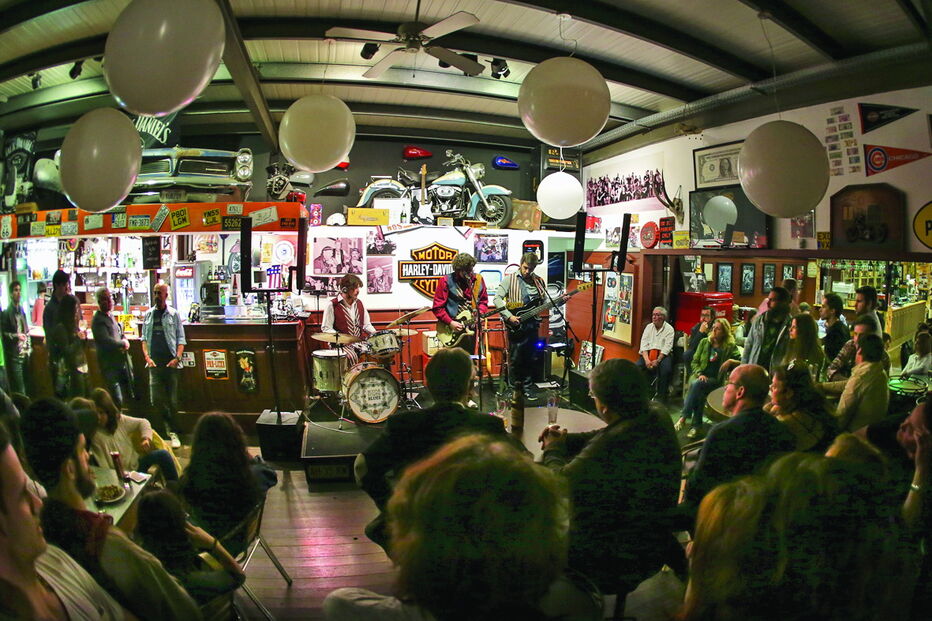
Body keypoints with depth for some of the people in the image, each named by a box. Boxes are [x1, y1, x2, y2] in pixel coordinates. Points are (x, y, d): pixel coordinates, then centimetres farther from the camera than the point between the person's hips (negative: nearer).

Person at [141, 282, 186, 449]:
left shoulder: (174, 314, 4)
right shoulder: (148, 314, 12)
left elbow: (181, 339, 2)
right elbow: (144, 338, 14)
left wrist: (177, 357, -11)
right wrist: (147, 357, -1)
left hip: (171, 363, -2)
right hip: (154, 364, 3)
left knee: (172, 401, 1)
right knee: (156, 400, -3)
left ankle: (173, 433, 10)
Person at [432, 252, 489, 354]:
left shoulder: (478, 280, 5)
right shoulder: (446, 281, -8)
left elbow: (484, 301, 14)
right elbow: (437, 307, -7)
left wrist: (479, 314, -5)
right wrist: (450, 322, -14)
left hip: (470, 329, 4)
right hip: (451, 330, -4)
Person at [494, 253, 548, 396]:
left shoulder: (539, 281, 11)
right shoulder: (510, 279, -1)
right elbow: (497, 299, -8)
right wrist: (509, 316, -17)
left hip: (532, 324, 4)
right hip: (515, 326, -4)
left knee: (530, 359, 8)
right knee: (515, 359, -3)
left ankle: (527, 389, 20)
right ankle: (514, 389, 9)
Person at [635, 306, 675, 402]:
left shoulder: (669, 329, 4)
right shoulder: (649, 327, 15)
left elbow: (667, 347, -7)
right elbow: (644, 344, 5)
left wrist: (657, 360, -20)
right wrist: (647, 360, -12)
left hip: (663, 354, -3)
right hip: (648, 353, 3)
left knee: (665, 368, -32)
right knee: (638, 366, -25)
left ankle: (661, 397, -19)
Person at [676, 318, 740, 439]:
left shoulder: (730, 347, 5)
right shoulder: (704, 342, 13)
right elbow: (694, 362, 12)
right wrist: (699, 374, -6)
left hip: (716, 380, -3)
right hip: (701, 377, 3)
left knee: (696, 384, -34)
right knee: (698, 392, -33)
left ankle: (683, 418, -34)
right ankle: (697, 426, -32)